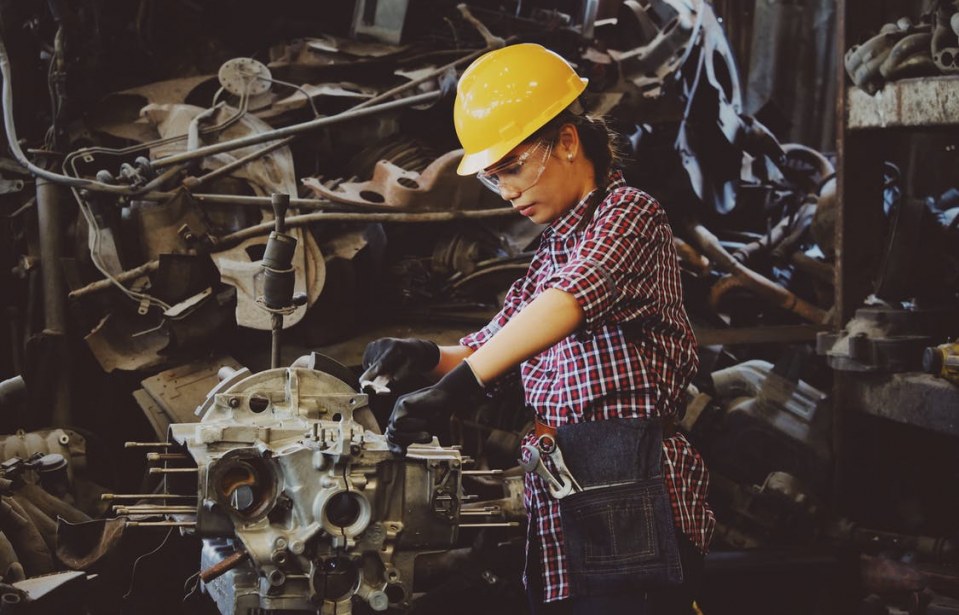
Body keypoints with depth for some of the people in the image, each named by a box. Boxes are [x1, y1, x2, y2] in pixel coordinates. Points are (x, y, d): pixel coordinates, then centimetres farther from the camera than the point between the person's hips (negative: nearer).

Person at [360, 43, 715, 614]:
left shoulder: (628, 213, -5)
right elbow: (489, 347, 22)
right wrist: (429, 357, -1)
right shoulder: (551, 252, 22)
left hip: (628, 497, -8)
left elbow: (567, 302, -23)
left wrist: (457, 385, -33)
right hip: (558, 504, 8)